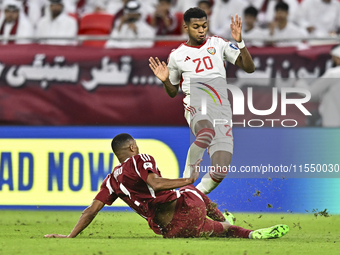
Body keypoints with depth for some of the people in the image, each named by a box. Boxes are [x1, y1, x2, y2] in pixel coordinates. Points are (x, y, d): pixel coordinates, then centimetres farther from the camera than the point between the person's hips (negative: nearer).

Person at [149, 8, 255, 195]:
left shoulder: (218, 44, 13)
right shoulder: (177, 56, 12)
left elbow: (249, 68, 8)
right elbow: (173, 92, 23)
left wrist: (239, 42, -5)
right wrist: (165, 80, 1)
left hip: (221, 109, 2)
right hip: (196, 106, -2)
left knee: (220, 172, -10)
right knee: (207, 133, -41)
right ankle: (188, 176, -20)